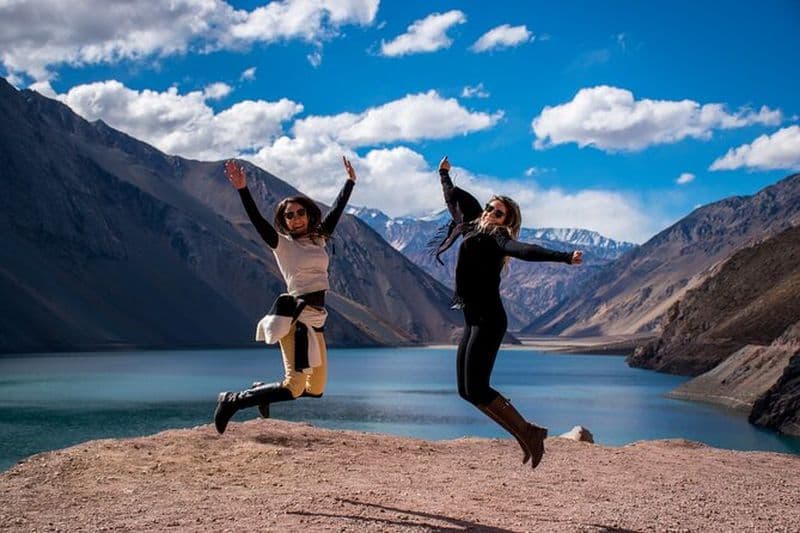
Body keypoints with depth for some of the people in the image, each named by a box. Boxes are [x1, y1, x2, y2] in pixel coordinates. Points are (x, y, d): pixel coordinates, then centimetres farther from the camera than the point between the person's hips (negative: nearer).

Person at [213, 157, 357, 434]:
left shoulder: (318, 239, 15)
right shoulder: (282, 244, -1)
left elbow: (336, 210, 26)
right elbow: (258, 221, -15)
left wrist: (350, 181, 33)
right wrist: (243, 190, -27)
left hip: (316, 320, 7)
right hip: (295, 317, -7)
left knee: (315, 389, 10)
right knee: (294, 386, -18)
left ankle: (261, 390, 31)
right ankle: (231, 401, -5)